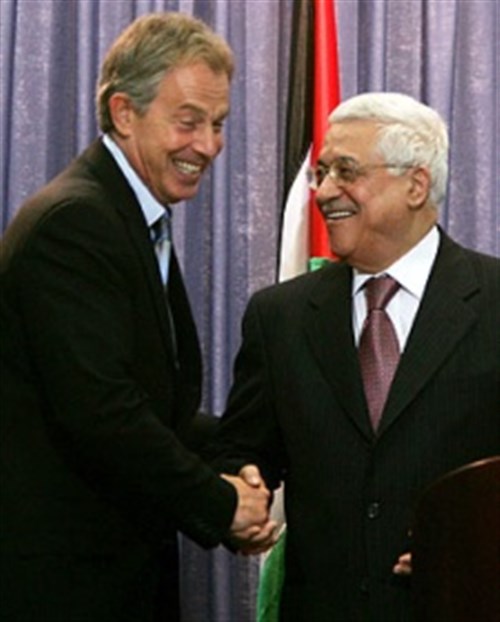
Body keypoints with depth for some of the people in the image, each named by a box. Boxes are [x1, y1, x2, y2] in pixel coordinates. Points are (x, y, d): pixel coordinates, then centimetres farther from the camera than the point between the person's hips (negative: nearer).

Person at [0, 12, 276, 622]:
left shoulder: (139, 221, 15)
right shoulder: (73, 221, -16)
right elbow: (99, 411, -24)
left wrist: (228, 479, -3)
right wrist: (221, 503, -13)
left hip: (125, 565, 9)